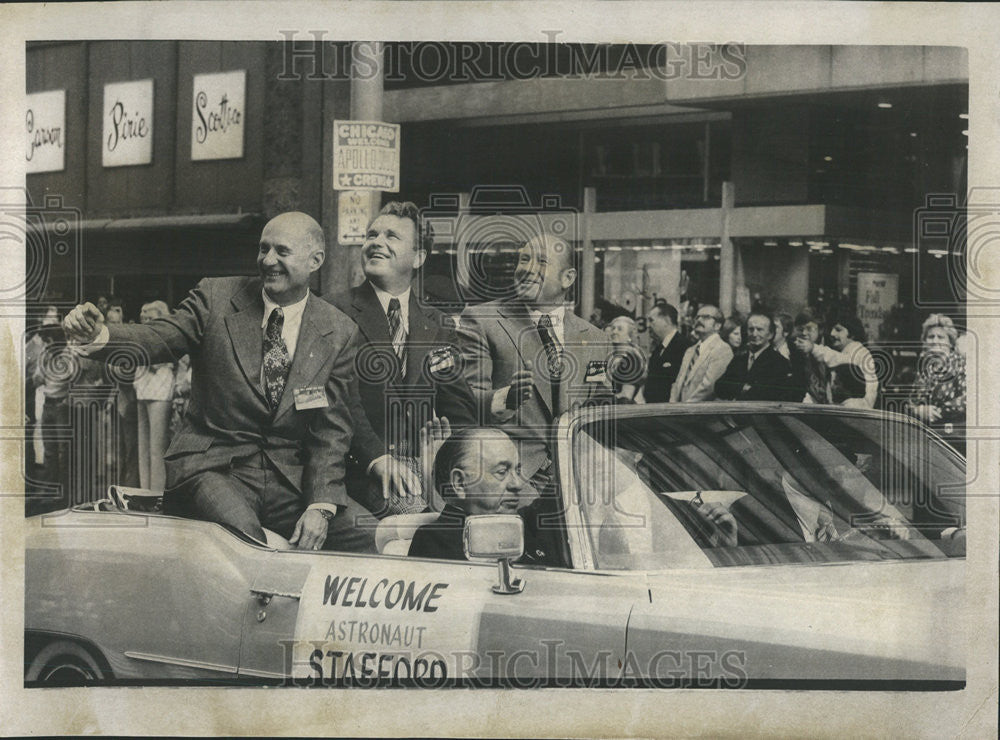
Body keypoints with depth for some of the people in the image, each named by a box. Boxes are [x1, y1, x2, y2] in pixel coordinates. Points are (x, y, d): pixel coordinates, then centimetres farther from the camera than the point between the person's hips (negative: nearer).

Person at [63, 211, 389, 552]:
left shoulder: (340, 333, 6)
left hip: (291, 478, 2)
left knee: (362, 533, -20)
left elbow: (332, 429, 2)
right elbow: (161, 337, -9)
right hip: (214, 467, -2)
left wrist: (321, 507, -11)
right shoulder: (216, 297, 5)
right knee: (242, 534, -33)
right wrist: (100, 334, -31)